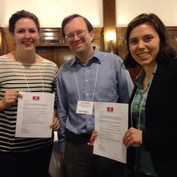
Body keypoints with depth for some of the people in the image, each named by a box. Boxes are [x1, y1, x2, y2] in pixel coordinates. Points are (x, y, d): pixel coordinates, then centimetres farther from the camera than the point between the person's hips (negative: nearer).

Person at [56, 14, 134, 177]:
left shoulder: (114, 62, -4)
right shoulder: (63, 71, 4)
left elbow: (130, 103, 0)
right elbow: (62, 111, 11)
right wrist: (63, 145, 12)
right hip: (75, 145, 2)